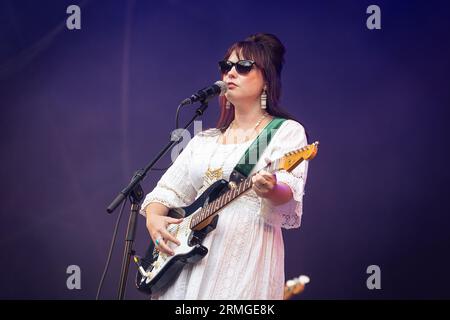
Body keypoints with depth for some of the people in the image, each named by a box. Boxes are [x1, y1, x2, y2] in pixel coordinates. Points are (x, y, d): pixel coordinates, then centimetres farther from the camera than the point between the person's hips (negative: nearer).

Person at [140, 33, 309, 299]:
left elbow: (290, 195, -14)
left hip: (246, 256, -5)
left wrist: (271, 190, -37)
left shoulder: (287, 132, 2)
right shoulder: (205, 140, 20)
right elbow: (167, 191, 19)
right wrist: (154, 218, -3)